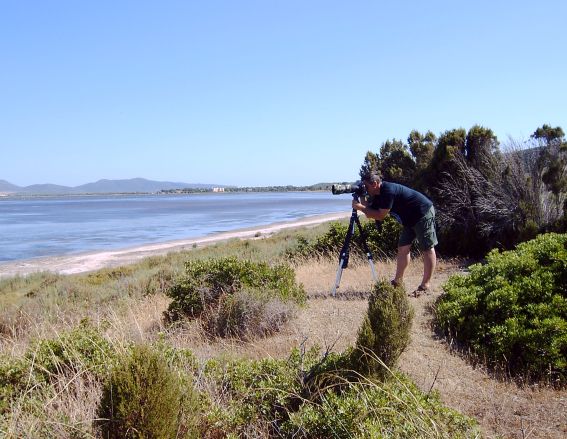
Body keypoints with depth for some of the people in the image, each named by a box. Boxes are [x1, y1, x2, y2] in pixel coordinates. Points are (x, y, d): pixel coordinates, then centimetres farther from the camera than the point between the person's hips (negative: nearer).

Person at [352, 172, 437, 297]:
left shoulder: (388, 191, -25)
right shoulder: (378, 195, 5)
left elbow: (380, 216, -25)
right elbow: (371, 212, 1)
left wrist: (361, 207, -23)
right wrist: (362, 205, -13)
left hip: (423, 213, -10)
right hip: (410, 219, 10)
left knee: (427, 249, -5)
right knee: (403, 248, 7)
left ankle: (426, 285, -5)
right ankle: (398, 282, 11)